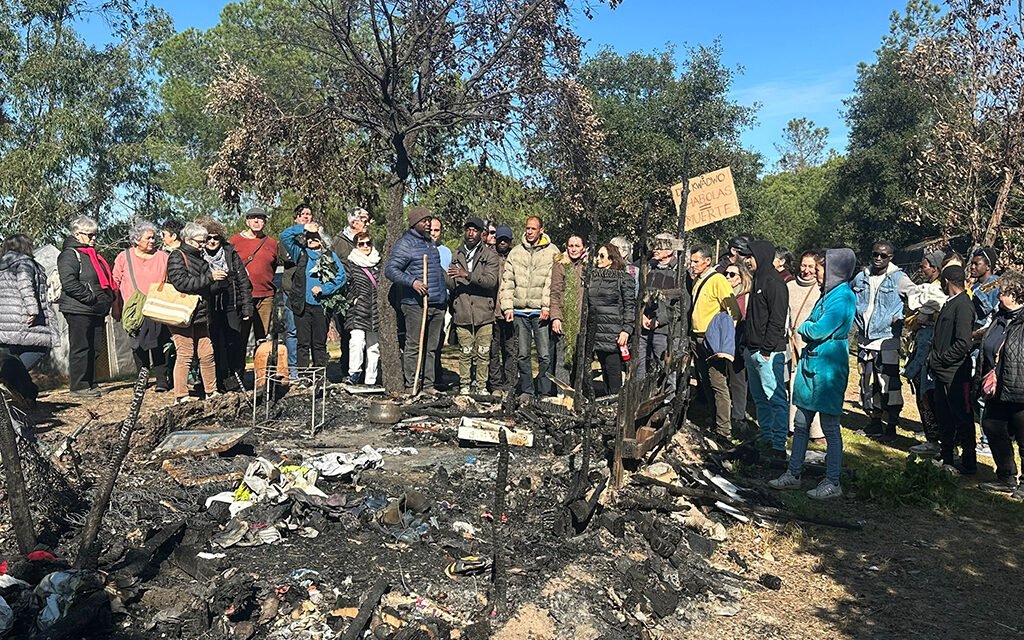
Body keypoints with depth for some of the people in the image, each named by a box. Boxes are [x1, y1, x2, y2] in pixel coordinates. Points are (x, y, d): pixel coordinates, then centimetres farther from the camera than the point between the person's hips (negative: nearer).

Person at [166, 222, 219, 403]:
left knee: (207, 354, 8)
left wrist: (218, 277, 10)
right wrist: (209, 277, -21)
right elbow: (182, 283, -21)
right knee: (184, 355, -6)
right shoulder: (177, 257, -7)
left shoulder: (198, 257, 19)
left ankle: (211, 391, 16)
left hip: (200, 315, 8)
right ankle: (181, 396, 0)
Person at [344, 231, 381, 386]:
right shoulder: (350, 263, 2)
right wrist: (352, 299, -7)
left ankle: (371, 380, 13)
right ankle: (354, 373, -13)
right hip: (357, 311, -4)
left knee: (374, 345, 6)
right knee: (357, 340, -22)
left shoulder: (378, 263, 13)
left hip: (375, 312, 4)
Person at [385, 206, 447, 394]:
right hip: (416, 304, -8)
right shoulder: (405, 243, -5)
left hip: (437, 304, 8)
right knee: (414, 346, -5)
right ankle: (411, 386, -1)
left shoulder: (431, 243, 21)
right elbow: (390, 269, -13)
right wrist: (412, 282, -24)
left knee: (431, 347, 9)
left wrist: (445, 297, 26)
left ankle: (429, 385, 14)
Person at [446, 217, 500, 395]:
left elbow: (491, 280, -14)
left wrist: (467, 275, -22)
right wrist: (440, 272, -5)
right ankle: (464, 385, 15)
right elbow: (452, 284, 12)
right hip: (462, 313, 2)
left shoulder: (490, 255, 2)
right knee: (465, 352, 5)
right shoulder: (457, 256, 14)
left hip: (484, 313, -2)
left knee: (483, 353, 2)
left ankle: (481, 385, 12)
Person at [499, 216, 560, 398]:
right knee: (522, 354, 9)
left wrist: (547, 306, -12)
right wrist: (507, 306, 1)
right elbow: (507, 281, 10)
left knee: (545, 355, -3)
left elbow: (552, 282, -4)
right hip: (519, 310, 3)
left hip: (540, 311, -3)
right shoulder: (516, 252, 12)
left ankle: (545, 392, 5)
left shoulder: (552, 251, 3)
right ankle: (526, 390, 19)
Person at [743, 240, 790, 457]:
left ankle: (778, 446, -2)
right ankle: (766, 439, 25)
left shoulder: (774, 282, -12)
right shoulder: (758, 281, 17)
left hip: (768, 352, -10)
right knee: (760, 398, 15)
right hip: (753, 351, 10)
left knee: (776, 398, -5)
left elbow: (777, 320, -18)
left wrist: (767, 350, -19)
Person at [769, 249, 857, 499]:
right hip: (810, 363, 9)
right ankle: (793, 474, 21)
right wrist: (809, 329, -4)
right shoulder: (828, 294, 14)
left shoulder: (844, 297, -15)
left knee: (830, 427, 1)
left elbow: (818, 331, -22)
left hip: (828, 368, -9)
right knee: (801, 424, 12)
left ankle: (833, 483, 11)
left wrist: (804, 328, -4)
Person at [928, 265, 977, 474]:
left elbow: (963, 344, -22)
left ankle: (969, 464, 11)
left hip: (956, 374, -9)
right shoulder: (949, 303, 12)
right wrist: (934, 358, 9)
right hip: (942, 372, 9)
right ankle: (945, 458, 29)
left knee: (962, 419, 1)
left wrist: (939, 359, -15)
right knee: (944, 417, 17)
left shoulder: (963, 305, -16)